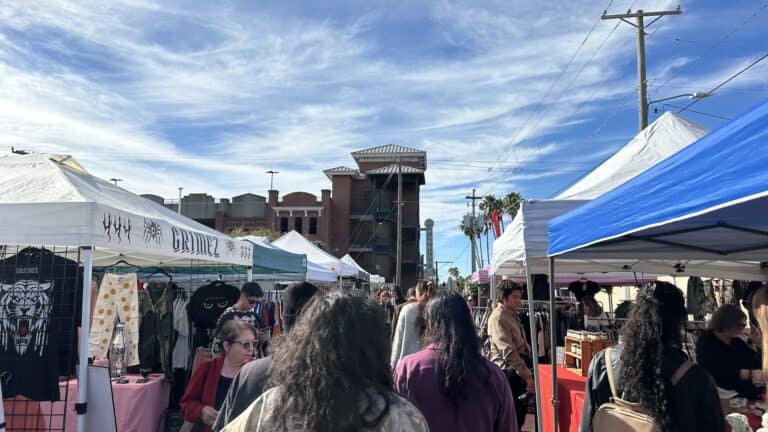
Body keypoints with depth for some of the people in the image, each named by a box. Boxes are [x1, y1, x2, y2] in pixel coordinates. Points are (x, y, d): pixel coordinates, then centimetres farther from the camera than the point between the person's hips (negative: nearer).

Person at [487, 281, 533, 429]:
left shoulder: (513, 315, 15)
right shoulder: (498, 317, -18)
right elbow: (508, 351, -26)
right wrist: (527, 375, -27)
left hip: (518, 370, 10)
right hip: (508, 371, -10)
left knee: (520, 412, 17)